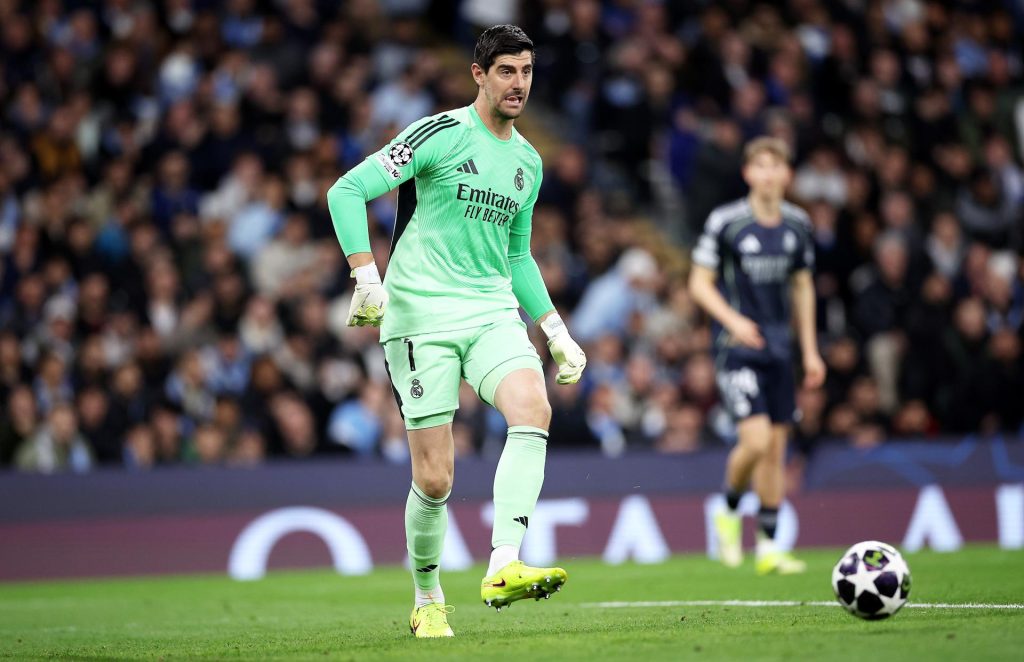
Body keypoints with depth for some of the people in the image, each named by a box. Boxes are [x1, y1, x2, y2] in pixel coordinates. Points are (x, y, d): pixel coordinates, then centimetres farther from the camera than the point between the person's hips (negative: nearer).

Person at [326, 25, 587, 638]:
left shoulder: (529, 162, 15)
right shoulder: (440, 133, -5)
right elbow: (347, 190, -9)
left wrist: (555, 330, 21)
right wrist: (367, 276, -20)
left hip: (493, 312, 5)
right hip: (419, 315, -5)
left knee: (534, 409, -26)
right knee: (435, 479, -6)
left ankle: (504, 567, -33)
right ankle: (428, 600, 18)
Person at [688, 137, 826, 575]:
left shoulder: (797, 224, 7)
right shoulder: (725, 221, -8)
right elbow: (700, 283, -5)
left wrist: (809, 350, 15)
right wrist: (733, 320, -22)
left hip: (778, 346, 5)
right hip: (737, 345, -5)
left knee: (776, 447, 5)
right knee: (756, 439, -18)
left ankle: (767, 547, 14)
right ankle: (729, 513, 10)